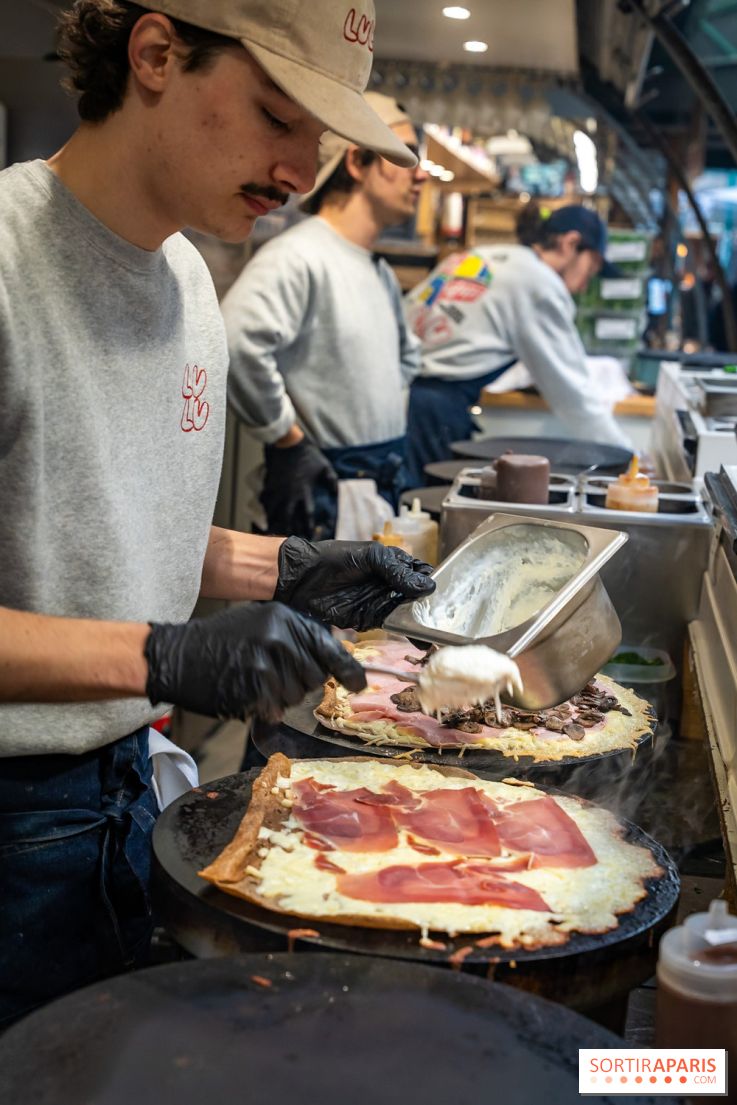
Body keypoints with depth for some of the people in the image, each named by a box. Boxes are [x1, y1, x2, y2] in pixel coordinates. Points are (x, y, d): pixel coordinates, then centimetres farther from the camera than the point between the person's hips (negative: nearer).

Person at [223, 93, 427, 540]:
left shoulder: (382, 273, 14)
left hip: (388, 484, 9)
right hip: (323, 486, -9)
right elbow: (239, 342, -32)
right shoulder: (299, 256, -16)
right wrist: (287, 437, -22)